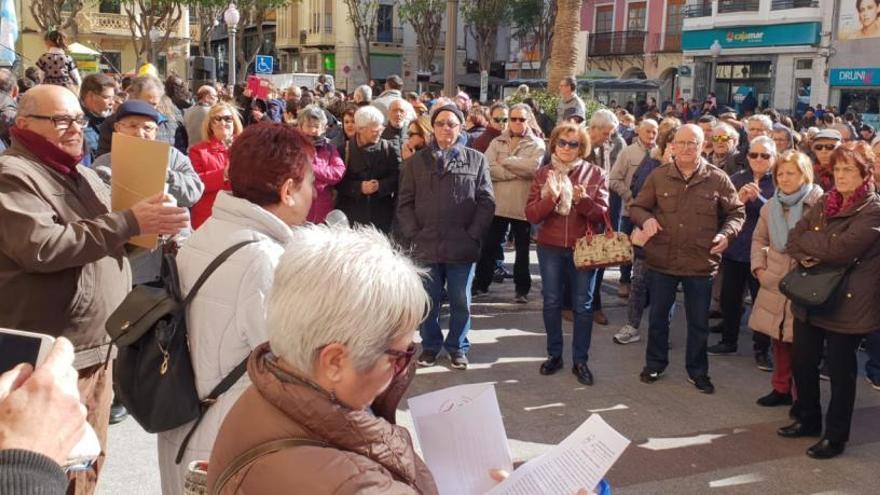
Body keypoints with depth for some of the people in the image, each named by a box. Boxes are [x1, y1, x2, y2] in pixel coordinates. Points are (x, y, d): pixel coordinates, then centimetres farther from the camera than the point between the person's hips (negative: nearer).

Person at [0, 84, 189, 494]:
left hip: (98, 346, 8)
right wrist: (128, 222, -25)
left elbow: (99, 238, 26)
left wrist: (150, 225, 3)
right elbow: (40, 247, -26)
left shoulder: (83, 175, 15)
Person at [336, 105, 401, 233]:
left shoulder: (388, 148, 6)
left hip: (381, 213, 1)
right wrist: (359, 187, -16)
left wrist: (380, 185, -18)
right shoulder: (345, 149, 4)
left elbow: (397, 176, -1)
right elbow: (338, 180, -1)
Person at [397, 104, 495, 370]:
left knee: (460, 301, 8)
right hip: (426, 245, 1)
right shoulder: (417, 161, 9)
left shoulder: (477, 160, 5)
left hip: (462, 246, -1)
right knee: (428, 301, 10)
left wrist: (473, 234, -7)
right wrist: (413, 234, -4)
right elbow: (405, 202, 7)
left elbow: (487, 201, 1)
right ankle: (430, 345, 26)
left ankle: (458, 346, 25)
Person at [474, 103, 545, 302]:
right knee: (489, 246, 10)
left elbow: (533, 167, -18)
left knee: (522, 249, 10)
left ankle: (522, 288, 20)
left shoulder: (537, 144, 2)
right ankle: (481, 283, 23)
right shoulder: (497, 142, 6)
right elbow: (488, 168, -10)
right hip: (497, 203, 2)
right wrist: (518, 172, -16)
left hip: (523, 205, -1)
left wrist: (505, 161, -11)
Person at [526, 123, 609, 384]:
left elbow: (602, 214, -6)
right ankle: (554, 354, 24)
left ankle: (580, 360, 16)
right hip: (550, 248, 1)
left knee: (582, 305, 5)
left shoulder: (595, 174, -2)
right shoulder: (543, 174, 1)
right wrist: (551, 197, -23)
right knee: (551, 302, 9)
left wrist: (583, 200, -24)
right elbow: (532, 215, -6)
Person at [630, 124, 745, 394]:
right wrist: (646, 218, -16)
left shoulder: (717, 179, -3)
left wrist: (727, 233, -14)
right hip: (662, 260, 1)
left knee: (699, 322, 12)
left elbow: (736, 213, 5)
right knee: (658, 316, 14)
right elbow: (636, 207, 6)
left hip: (701, 263, -1)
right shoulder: (658, 176, -1)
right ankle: (655, 363, 33)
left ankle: (697, 370, 29)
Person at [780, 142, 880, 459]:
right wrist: (807, 255, -16)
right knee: (802, 363, 15)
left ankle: (835, 436, 21)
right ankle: (808, 421, 34)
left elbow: (840, 249, -24)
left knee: (840, 371, 7)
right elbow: (795, 237, 4)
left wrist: (807, 239, -9)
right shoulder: (825, 202, 9)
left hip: (846, 302, -7)